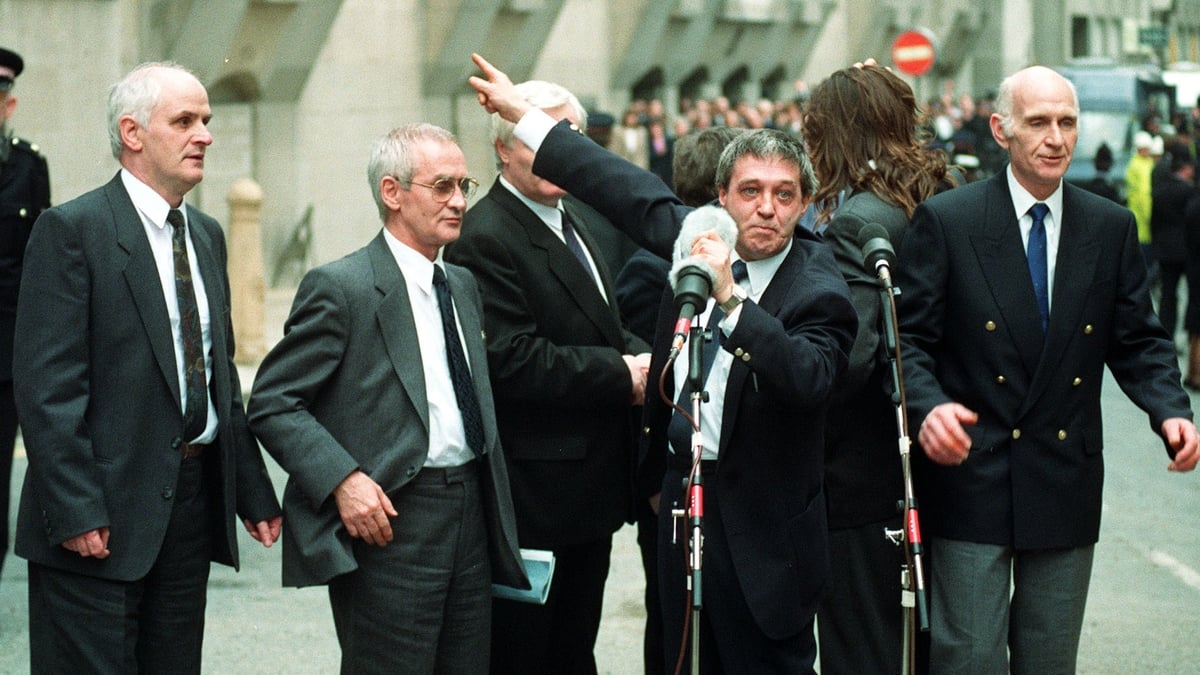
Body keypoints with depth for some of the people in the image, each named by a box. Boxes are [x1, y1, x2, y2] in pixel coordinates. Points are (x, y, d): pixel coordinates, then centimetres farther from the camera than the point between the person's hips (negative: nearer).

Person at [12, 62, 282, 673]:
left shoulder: (206, 235, 16)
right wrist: (76, 511, -19)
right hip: (102, 520, -7)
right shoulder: (71, 230, -9)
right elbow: (46, 385, -14)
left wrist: (252, 492, 15)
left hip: (194, 502, 7)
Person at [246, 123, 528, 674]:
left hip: (471, 519, 7)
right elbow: (271, 404, -10)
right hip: (386, 520, -7)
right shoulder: (339, 287, -8)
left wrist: (497, 510, 11)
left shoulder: (463, 286, 16)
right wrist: (342, 479, -22)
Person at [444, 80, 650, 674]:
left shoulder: (583, 221, 13)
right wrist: (622, 375, -19)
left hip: (591, 483, 9)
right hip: (532, 489, -9)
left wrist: (643, 359, -1)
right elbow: (512, 361, -24)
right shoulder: (485, 239, -16)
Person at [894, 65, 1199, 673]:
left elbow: (1138, 341, 9)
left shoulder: (1112, 228, 6)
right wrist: (928, 406, -27)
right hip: (971, 480, -4)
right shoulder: (946, 220, -5)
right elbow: (909, 337, -6)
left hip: (1068, 484, 4)